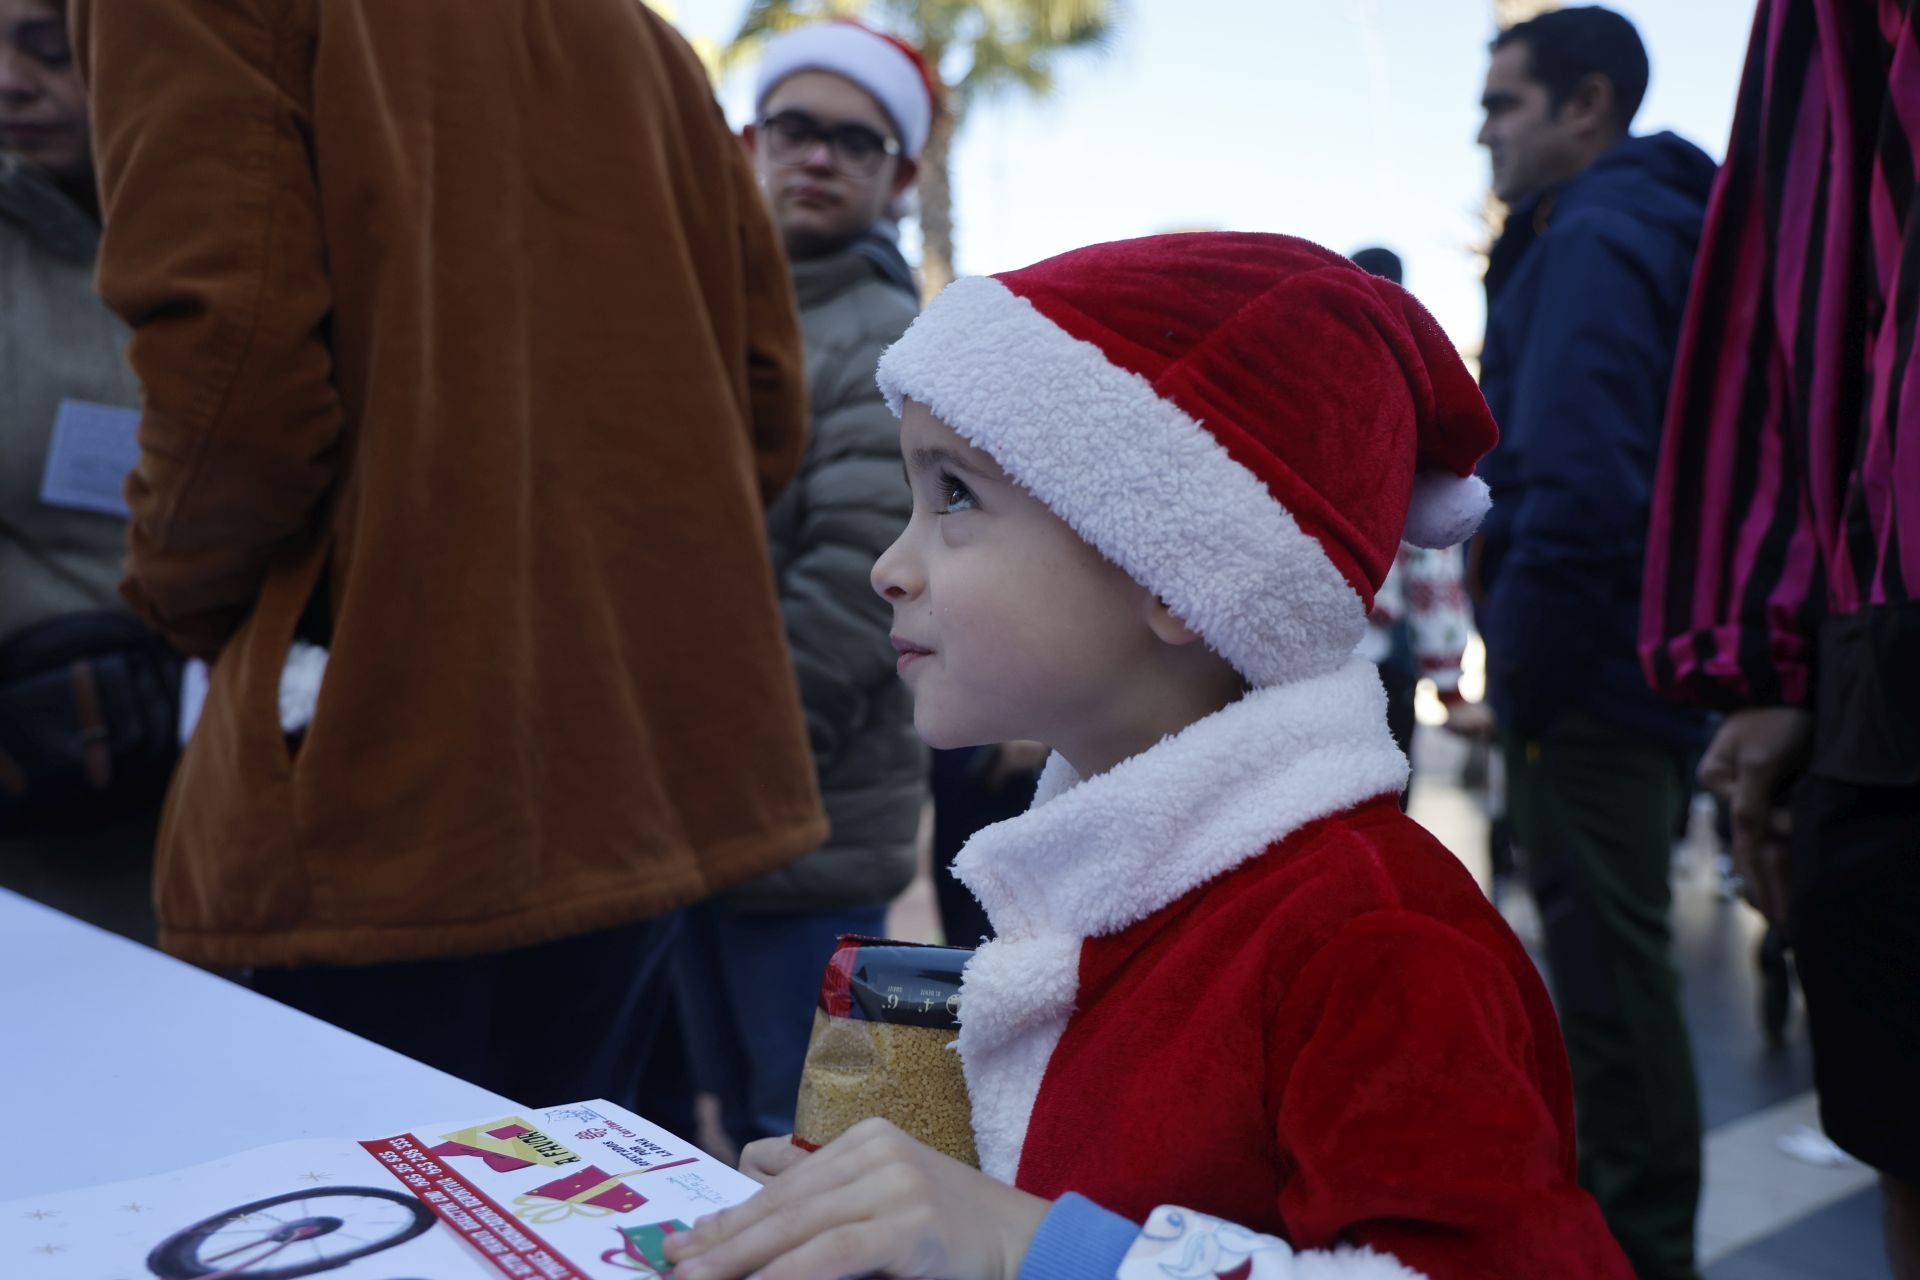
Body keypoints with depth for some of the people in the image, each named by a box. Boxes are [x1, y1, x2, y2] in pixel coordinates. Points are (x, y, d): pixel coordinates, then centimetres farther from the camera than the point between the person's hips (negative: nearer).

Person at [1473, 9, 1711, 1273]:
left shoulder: (1594, 235, -11)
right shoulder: (1653, 223, 20)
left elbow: (1574, 480, -23)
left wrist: (1528, 667, -16)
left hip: (1589, 669, -10)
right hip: (1639, 655, 10)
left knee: (1606, 962, -3)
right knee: (1616, 954, 17)